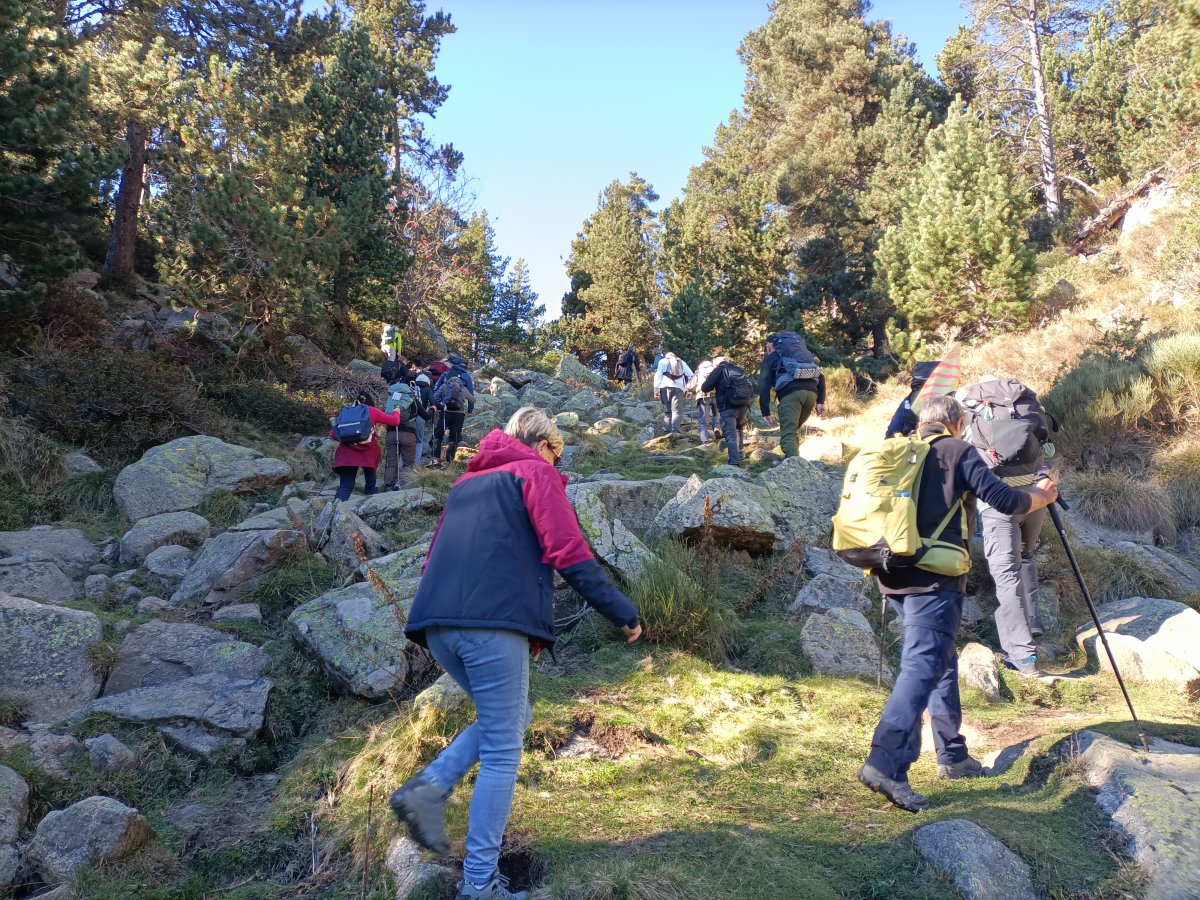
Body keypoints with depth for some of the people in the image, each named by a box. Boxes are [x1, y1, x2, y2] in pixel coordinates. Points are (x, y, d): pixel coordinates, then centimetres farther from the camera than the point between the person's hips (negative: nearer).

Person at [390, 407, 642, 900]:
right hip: (494, 623, -7)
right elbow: (570, 555, -5)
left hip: (436, 624, 7)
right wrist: (623, 613, 1)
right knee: (502, 751, 4)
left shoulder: (467, 481, 27)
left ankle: (429, 786, 6)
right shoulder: (536, 472, 6)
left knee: (505, 719, 24)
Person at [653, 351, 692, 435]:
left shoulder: (663, 361, 20)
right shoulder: (682, 362, 26)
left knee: (666, 411, 4)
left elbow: (658, 375, 7)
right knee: (676, 411, -5)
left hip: (665, 387, 0)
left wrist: (656, 390, 3)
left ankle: (667, 432, -5)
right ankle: (675, 431, -22)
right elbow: (690, 375, 15)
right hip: (679, 387, 0)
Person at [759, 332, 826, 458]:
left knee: (788, 435, -9)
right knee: (793, 431, 21)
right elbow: (820, 377, 24)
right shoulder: (805, 353, 36)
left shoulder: (771, 358, 21)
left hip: (790, 393, -5)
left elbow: (764, 384, 7)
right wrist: (820, 401, 16)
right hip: (811, 392, 5)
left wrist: (765, 411, 4)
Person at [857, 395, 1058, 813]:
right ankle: (886, 763, -24)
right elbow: (1005, 500, -3)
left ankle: (953, 756, 29)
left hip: (899, 572, 7)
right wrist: (1041, 495, 15)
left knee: (943, 661, 20)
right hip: (936, 575, -7)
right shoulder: (958, 451, 0)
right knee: (923, 665, -13)